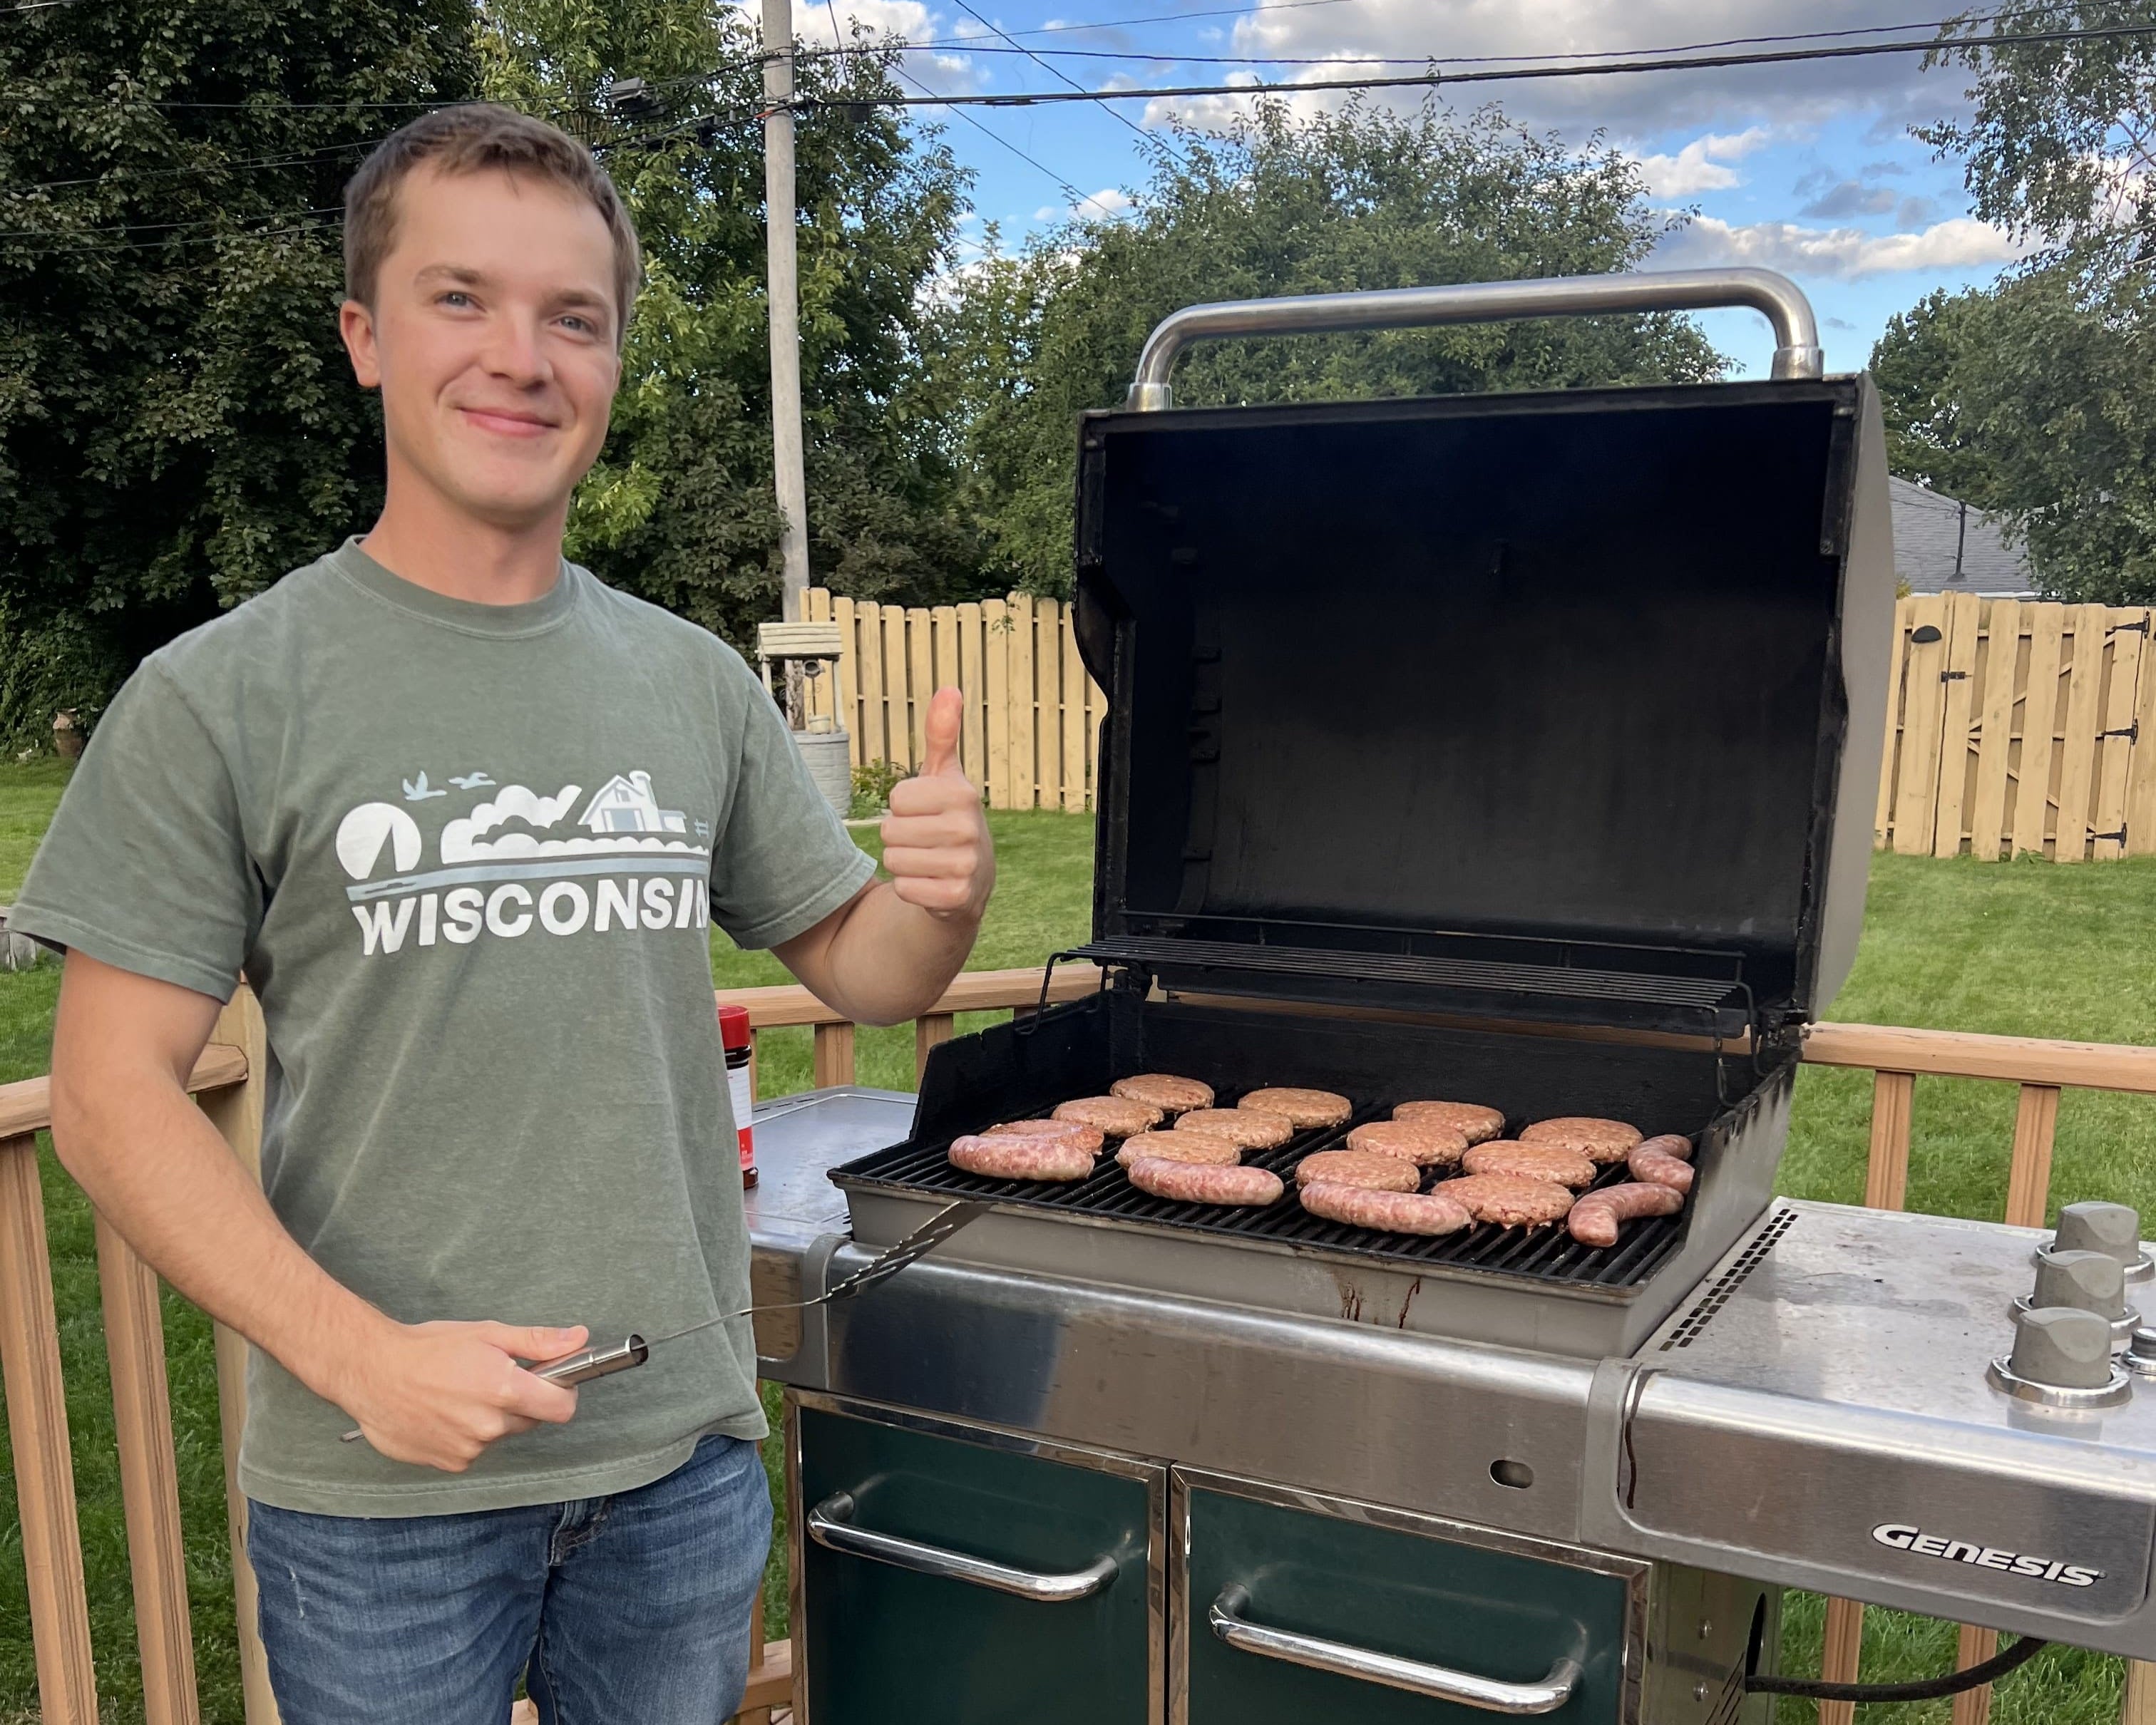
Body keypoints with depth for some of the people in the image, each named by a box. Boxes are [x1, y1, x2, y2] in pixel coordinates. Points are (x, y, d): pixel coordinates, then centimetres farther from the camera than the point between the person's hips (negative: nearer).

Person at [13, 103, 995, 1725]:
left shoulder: (696, 683, 2)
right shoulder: (220, 696, -9)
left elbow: (855, 967, 8)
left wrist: (946, 896, -15)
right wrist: (360, 1352, -20)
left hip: (683, 1456, 4)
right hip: (376, 1488, -3)